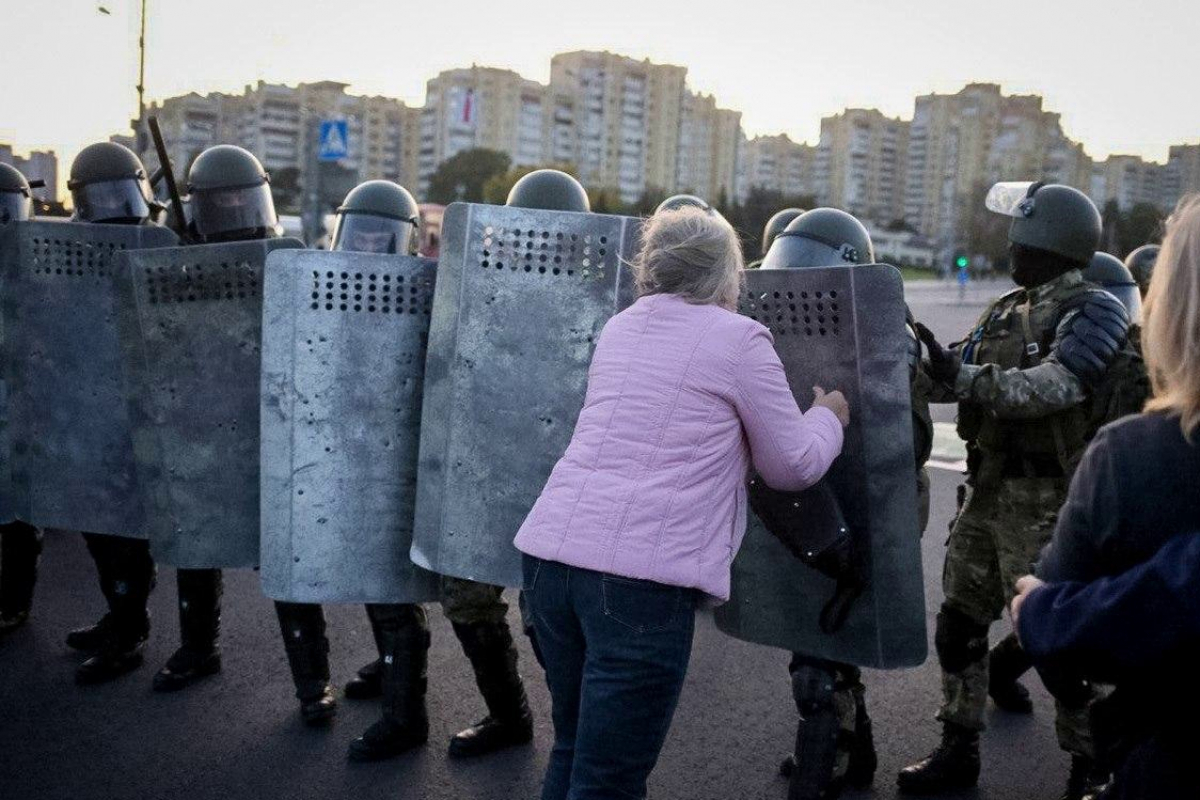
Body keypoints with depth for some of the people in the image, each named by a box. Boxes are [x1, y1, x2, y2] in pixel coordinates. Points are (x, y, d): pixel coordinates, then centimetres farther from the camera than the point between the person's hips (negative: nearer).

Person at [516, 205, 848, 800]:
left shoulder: (619, 328, 19)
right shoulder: (740, 338, 0)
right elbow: (792, 467, 7)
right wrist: (828, 418, 27)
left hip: (550, 549, 7)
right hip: (641, 572, -7)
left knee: (574, 750, 22)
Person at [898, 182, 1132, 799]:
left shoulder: (1092, 311, -10)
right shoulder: (1007, 309, 14)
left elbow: (1053, 386, -25)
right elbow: (958, 372, 12)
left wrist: (962, 376, -31)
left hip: (1047, 501, -8)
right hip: (989, 490, 8)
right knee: (959, 621, 11)